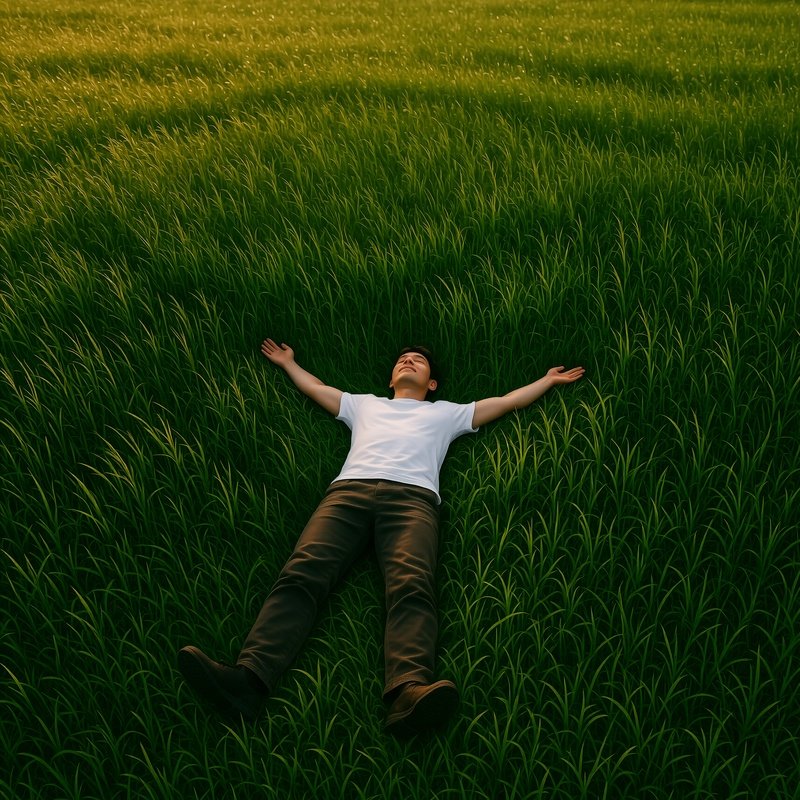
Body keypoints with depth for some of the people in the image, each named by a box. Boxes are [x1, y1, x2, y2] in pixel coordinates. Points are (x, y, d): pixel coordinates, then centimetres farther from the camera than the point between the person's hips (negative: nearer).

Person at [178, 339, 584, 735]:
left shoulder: (446, 413, 37)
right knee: (300, 573, -28)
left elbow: (508, 400, 41)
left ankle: (409, 694, -58)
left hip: (412, 496, -1)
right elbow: (314, 386, 52)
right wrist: (288, 362, 65)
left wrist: (549, 379, 47)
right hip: (349, 490, 2)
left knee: (412, 586, -33)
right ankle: (247, 680, -47)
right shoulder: (364, 403, 41)